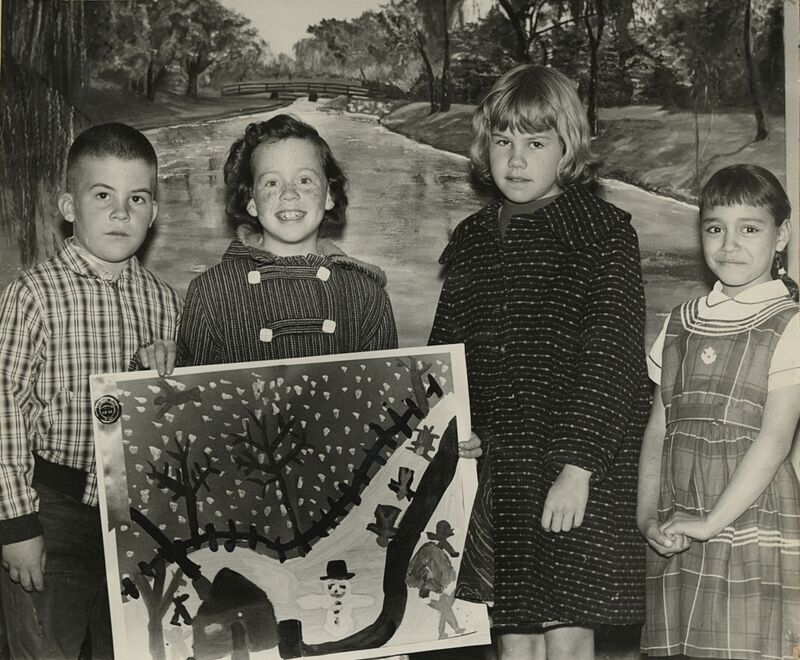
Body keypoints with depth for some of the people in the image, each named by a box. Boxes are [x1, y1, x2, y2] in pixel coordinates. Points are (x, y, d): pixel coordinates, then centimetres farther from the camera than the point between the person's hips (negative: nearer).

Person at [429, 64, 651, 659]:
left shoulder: (604, 231, -5)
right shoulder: (472, 240, 11)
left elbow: (611, 356, -12)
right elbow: (444, 357, 14)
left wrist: (578, 468, -18)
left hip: (580, 473, -4)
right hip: (493, 466, 5)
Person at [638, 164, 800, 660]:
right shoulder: (681, 324, 13)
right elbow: (657, 433, 12)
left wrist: (711, 522, -14)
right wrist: (648, 517, 0)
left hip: (752, 522, -4)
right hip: (678, 537, 5)